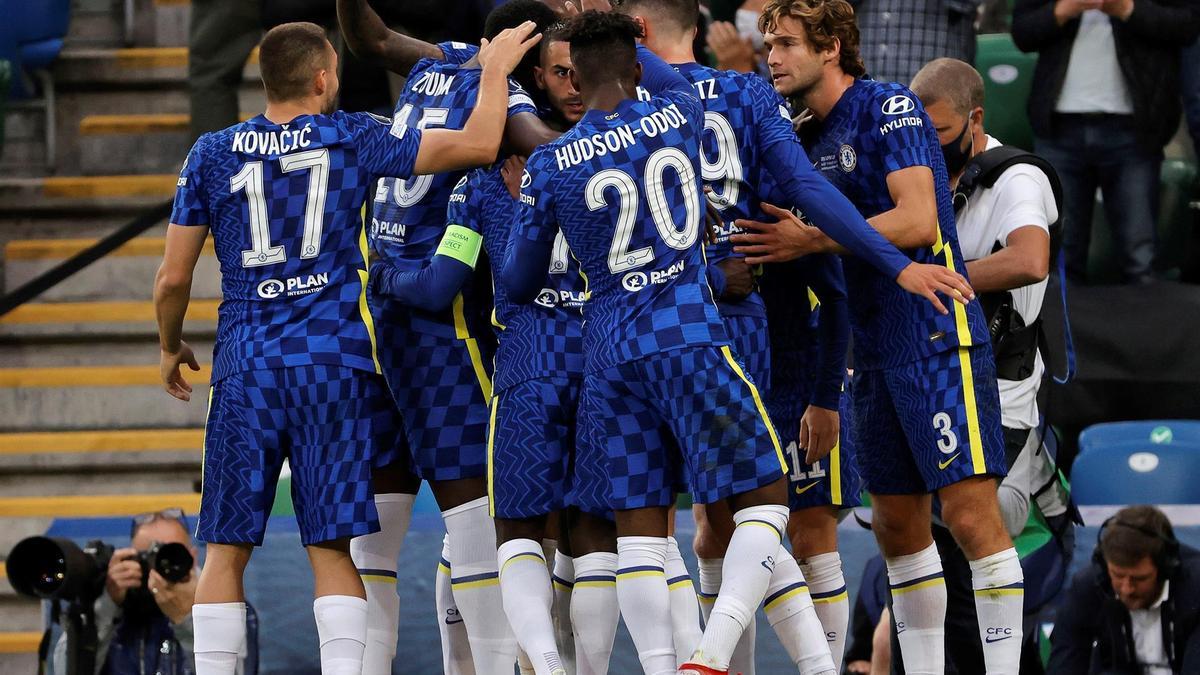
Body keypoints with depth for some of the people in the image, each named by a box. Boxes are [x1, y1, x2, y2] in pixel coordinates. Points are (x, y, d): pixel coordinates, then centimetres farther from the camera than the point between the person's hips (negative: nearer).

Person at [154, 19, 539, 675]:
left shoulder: (212, 154, 5)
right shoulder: (355, 139, 1)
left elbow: (172, 279, 6)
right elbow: (479, 145, -1)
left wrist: (170, 348, 25)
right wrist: (494, 71, 17)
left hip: (246, 366, 1)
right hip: (335, 362, -1)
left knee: (226, 551, 5)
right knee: (331, 548, 1)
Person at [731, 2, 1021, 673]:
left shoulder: (891, 106, -9)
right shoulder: (810, 137, 15)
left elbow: (916, 220, -19)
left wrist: (809, 240, -21)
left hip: (938, 339, -9)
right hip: (875, 352, 9)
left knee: (971, 513, -10)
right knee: (898, 524, 8)